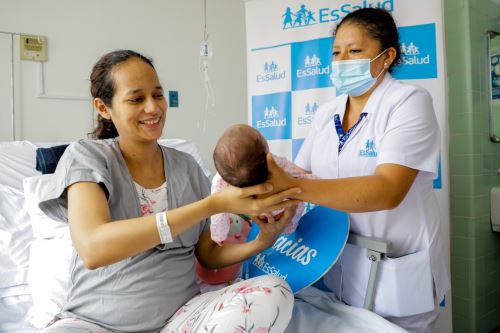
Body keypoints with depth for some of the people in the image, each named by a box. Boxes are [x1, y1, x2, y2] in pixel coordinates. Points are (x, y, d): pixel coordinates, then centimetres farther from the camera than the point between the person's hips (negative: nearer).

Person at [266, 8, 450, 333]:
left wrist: (293, 187, -37)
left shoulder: (409, 101, -13)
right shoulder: (326, 113, 5)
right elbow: (299, 176, 1)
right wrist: (271, 184, -22)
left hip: (394, 277, -5)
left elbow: (388, 190, -27)